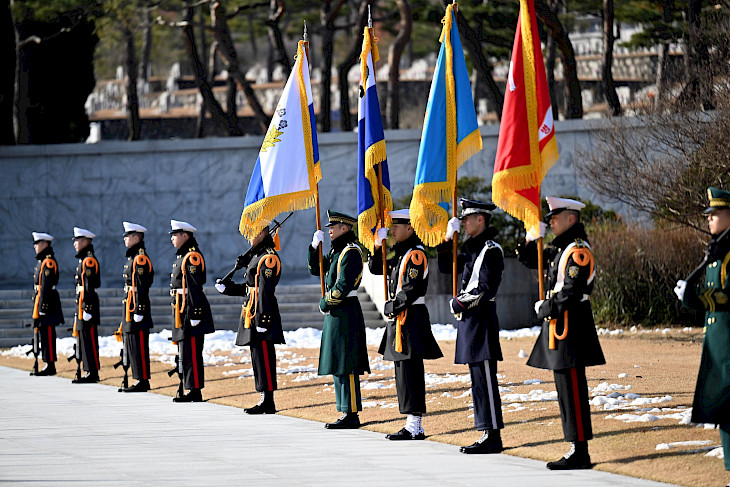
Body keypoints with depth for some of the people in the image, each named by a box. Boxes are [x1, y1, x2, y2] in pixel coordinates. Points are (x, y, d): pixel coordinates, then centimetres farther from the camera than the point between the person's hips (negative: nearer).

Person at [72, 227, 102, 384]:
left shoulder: (89, 260, -14)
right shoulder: (84, 260, 17)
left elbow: (89, 287, -19)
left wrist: (86, 308, -22)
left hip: (88, 304, -10)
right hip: (83, 305, 10)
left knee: (89, 340, -8)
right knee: (84, 339, 11)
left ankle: (93, 373, -8)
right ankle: (90, 372, 14)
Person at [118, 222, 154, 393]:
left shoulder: (140, 258, -14)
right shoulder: (133, 257, 17)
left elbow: (142, 287, -18)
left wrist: (139, 311, -21)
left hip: (137, 308, -11)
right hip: (130, 308, 11)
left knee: (139, 346, -8)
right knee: (132, 346, 11)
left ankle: (143, 381, -6)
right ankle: (141, 380, 15)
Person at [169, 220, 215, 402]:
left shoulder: (192, 256, -13)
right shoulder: (181, 256, 17)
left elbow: (195, 288, -19)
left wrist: (194, 314, -22)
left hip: (191, 311, -10)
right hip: (181, 312, 10)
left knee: (191, 353, -9)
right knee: (185, 353, 11)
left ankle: (195, 391, -7)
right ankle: (191, 391, 14)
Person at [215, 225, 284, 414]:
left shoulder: (269, 258, -15)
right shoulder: (257, 255, 17)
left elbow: (265, 292, -20)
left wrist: (263, 319, -23)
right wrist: (227, 288, 16)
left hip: (262, 314, -11)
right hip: (252, 315, 11)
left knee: (263, 357, -8)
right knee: (258, 357, 12)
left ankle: (268, 402, -7)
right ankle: (265, 400, 15)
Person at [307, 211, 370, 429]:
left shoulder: (351, 252, -14)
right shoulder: (336, 251, 16)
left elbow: (344, 285, -20)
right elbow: (315, 269, 23)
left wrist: (326, 303, -10)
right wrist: (315, 245, 10)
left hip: (345, 313, -10)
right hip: (336, 313, 10)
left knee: (346, 367, -9)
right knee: (338, 366, 10)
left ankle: (351, 415, -9)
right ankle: (346, 413, 13)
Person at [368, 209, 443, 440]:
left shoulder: (416, 253, -13)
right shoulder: (399, 252, 16)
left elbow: (412, 289, -19)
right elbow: (376, 268, 22)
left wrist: (392, 307, -12)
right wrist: (379, 245, 10)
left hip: (411, 319, -10)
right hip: (399, 318, 10)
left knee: (410, 372, -10)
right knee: (404, 370, 10)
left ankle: (414, 427, -9)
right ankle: (414, 426, 13)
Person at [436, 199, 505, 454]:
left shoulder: (491, 250, -13)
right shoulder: (471, 247, 15)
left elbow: (486, 289, -18)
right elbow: (447, 267, 23)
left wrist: (459, 303, -11)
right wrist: (448, 239, 12)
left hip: (481, 319, -10)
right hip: (469, 318, 10)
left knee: (485, 380, -9)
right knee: (479, 379, 11)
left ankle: (493, 436, -8)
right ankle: (488, 434, 14)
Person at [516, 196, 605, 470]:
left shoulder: (578, 249, -13)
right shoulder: (560, 248, 16)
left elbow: (572, 291, -20)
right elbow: (528, 260, 26)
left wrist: (545, 308, -11)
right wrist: (532, 239, 8)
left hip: (570, 325, -10)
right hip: (558, 324, 10)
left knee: (572, 387, -9)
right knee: (566, 386, 11)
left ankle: (580, 452, -9)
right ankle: (576, 448, 14)